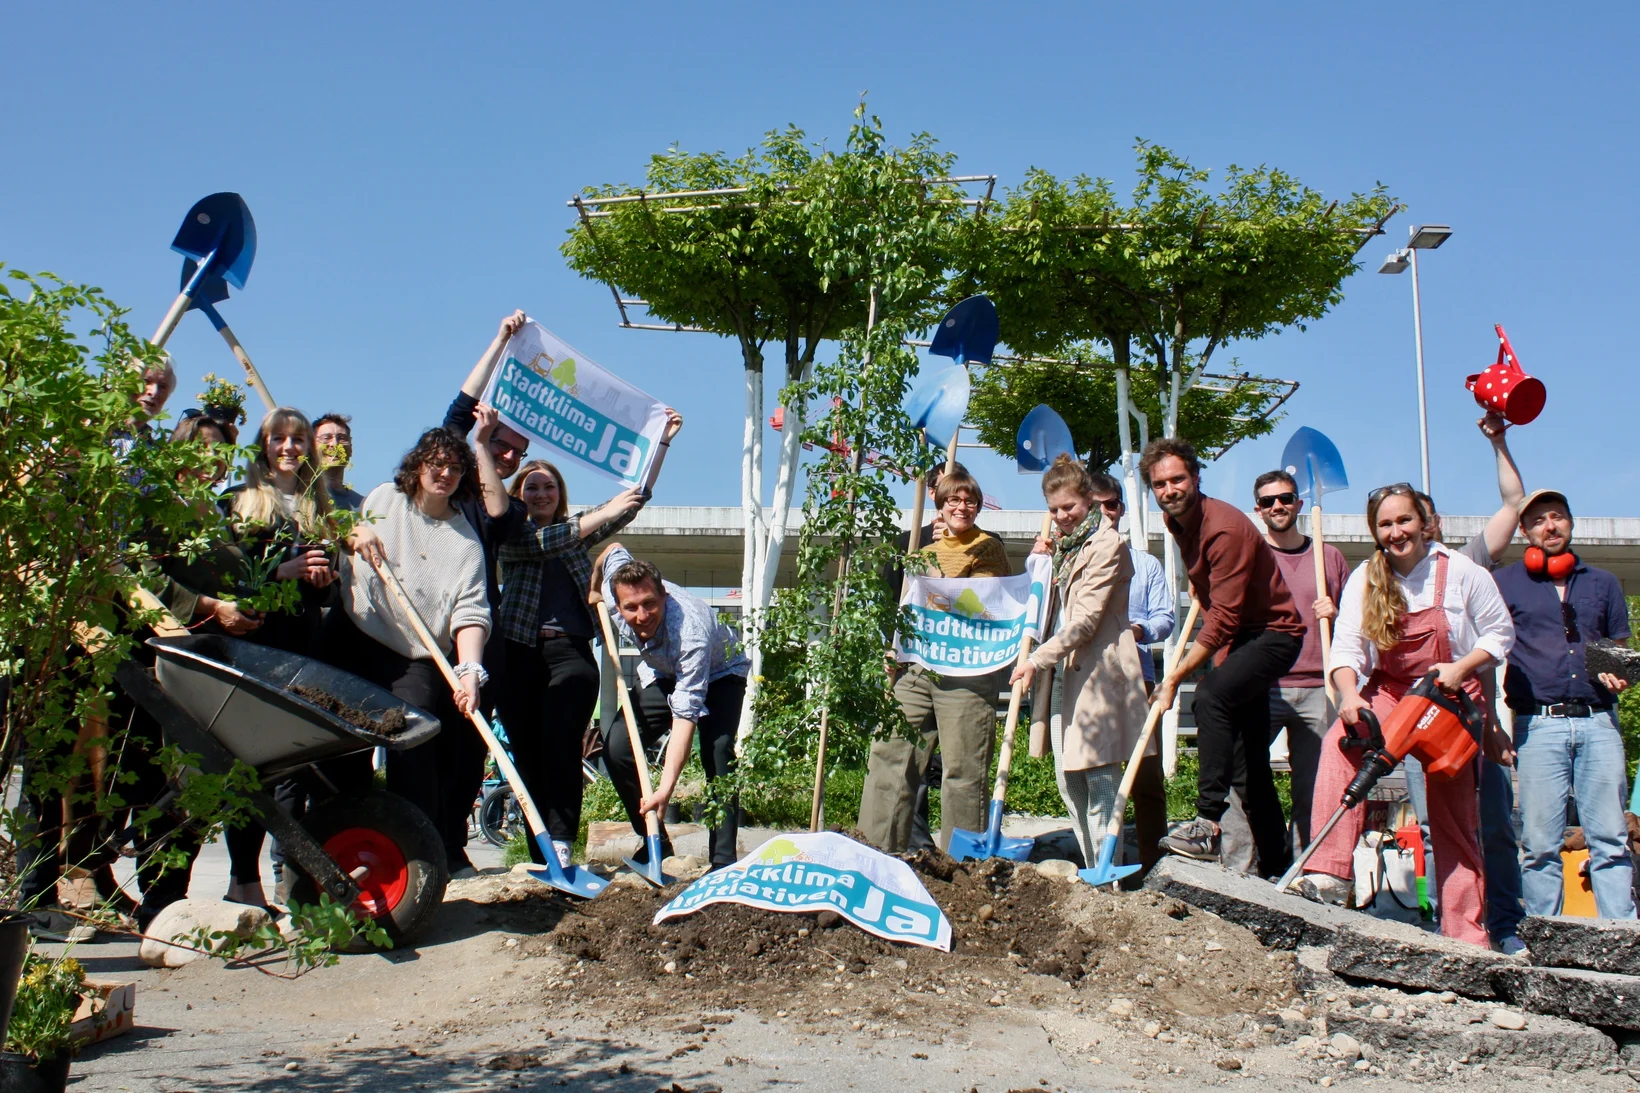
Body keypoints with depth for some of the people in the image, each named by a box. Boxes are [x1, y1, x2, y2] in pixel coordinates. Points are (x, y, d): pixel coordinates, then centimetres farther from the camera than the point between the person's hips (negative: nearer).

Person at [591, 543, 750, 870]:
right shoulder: (615, 586, -29)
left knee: (718, 757, -28)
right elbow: (615, 549, -4)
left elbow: (685, 716, -46)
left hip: (718, 674, -6)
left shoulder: (691, 634, -44)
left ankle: (724, 862, -24)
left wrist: (665, 788, -52)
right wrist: (592, 592, 13)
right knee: (617, 748, -12)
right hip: (663, 674, 6)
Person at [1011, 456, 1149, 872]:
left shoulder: (1107, 544, -11)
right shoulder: (1064, 542, 16)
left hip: (1100, 669, -9)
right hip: (1069, 670, 9)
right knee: (1069, 779, 10)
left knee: (1100, 778, -7)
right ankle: (1094, 869, 18)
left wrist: (1038, 659, -17)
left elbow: (1085, 619, -16)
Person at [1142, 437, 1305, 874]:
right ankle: (1274, 857, 23)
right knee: (1251, 754, 12)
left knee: (1212, 697, -32)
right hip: (1237, 635, 10)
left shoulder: (1225, 528, -25)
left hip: (1271, 632, -10)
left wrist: (1175, 678, -26)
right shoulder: (1177, 521, 2)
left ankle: (1209, 823, -33)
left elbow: (1223, 617, -28)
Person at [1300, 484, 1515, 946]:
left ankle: (1465, 934, 11)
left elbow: (1500, 632, -2)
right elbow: (1347, 649, -11)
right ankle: (1331, 872, -37)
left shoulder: (1462, 573, -8)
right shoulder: (1365, 580, -4)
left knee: (1454, 816, 3)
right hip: (1390, 691, 1)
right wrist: (1350, 695, -30)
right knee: (1340, 742, -30)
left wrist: (1460, 668, -18)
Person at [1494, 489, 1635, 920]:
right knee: (1540, 843, -4)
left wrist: (1619, 676, 1)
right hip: (1539, 724, -2)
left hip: (1598, 722, 2)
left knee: (1610, 837, -3)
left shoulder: (1603, 584, 21)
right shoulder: (1505, 584, 12)